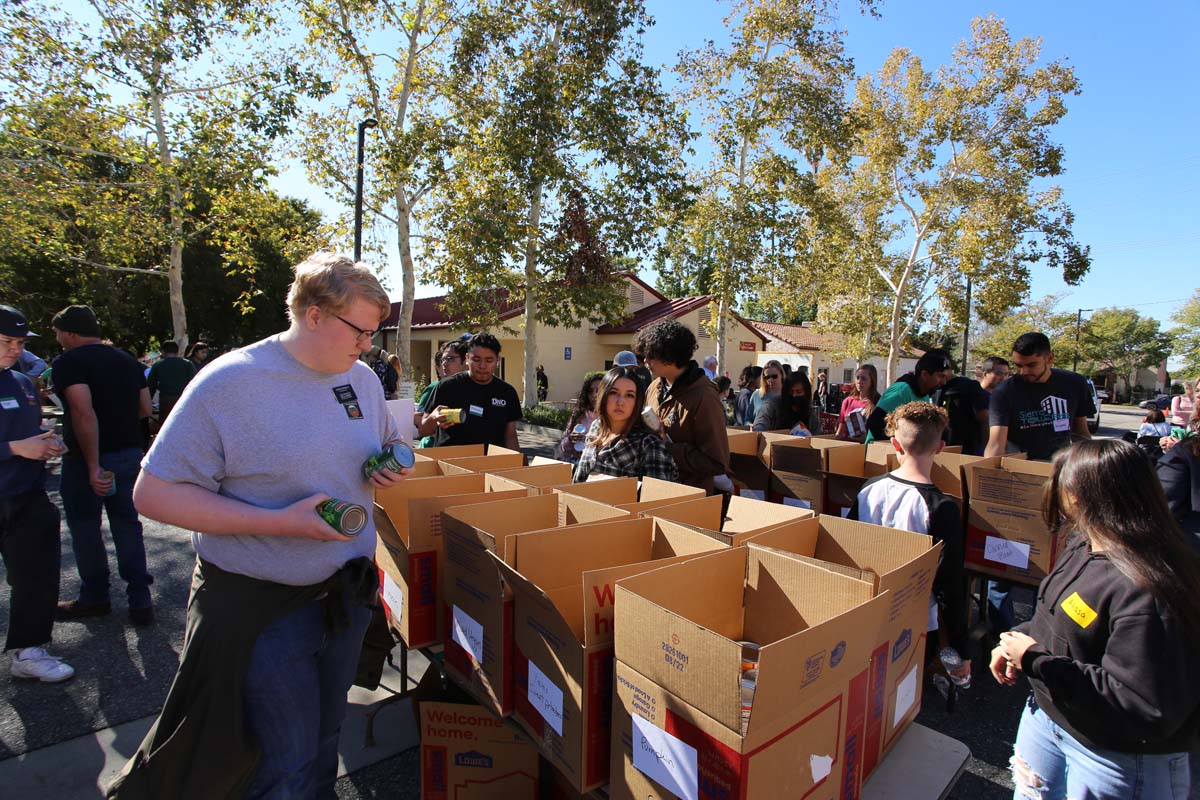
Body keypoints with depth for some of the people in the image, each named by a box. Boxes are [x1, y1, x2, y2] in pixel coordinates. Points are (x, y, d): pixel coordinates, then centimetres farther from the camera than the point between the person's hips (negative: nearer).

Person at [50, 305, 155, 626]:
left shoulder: (68, 362, -12)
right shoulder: (128, 360, 7)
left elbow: (84, 414, -24)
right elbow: (145, 409, 9)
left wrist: (93, 466, -24)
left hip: (86, 458, -6)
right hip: (130, 454, 6)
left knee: (85, 529, 11)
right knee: (128, 527, 11)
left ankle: (94, 599, 25)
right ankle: (140, 602, 12)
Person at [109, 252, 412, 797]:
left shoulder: (362, 378, 0)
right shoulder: (229, 383, -18)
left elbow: (385, 442, 17)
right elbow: (153, 492, -16)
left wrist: (391, 466, -8)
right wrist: (279, 521, -26)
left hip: (348, 590, 6)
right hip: (262, 606, -5)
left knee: (324, 739, 24)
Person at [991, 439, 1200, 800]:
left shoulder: (1146, 591, -32)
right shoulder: (1084, 546, -4)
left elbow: (1143, 709, -29)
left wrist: (1036, 662, -28)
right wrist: (1019, 640, -1)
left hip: (1115, 758, -7)